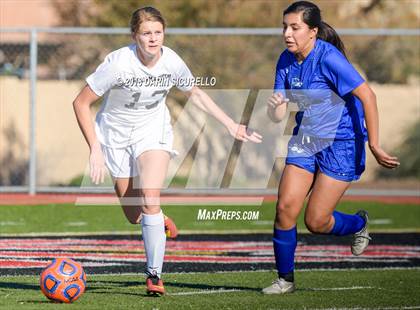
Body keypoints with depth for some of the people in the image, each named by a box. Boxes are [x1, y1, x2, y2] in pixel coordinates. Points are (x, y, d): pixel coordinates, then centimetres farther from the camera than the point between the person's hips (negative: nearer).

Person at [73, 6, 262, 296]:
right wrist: (95, 149, -20)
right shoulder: (118, 63, -24)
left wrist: (231, 125, 7)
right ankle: (159, 220, 42)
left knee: (150, 199, -23)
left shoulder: (172, 62, -13)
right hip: (116, 135, -1)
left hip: (153, 131, 1)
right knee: (134, 216, 3)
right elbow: (81, 103, -16)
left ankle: (155, 274, -15)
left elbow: (195, 93, 9)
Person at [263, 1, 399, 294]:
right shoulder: (286, 61, 0)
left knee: (316, 222, -6)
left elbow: (367, 95, -22)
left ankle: (358, 224, 28)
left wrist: (374, 145, -22)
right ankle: (285, 279, 6)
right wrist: (274, 105, -24)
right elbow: (277, 115, 1)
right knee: (285, 207, -8)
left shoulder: (328, 58, -22)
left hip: (341, 144, -6)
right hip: (306, 140, 6)